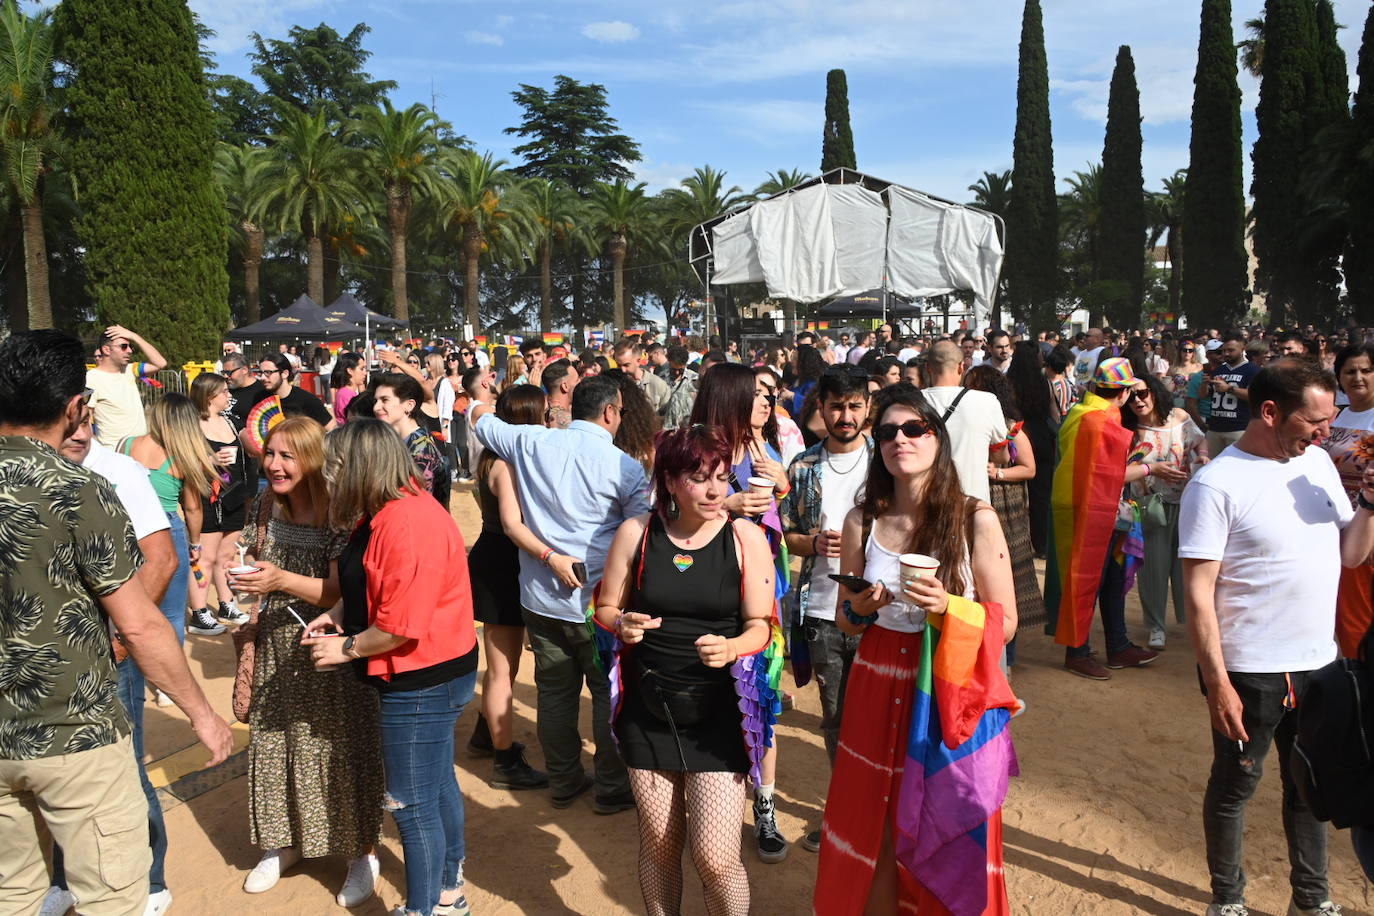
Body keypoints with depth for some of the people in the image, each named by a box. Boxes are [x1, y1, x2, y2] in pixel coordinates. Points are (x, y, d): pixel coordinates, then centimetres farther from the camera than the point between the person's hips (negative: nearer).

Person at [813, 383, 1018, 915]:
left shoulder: (976, 519, -7)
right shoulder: (861, 521, 1)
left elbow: (1004, 623, -4)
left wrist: (948, 606, -21)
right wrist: (859, 610, -11)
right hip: (878, 693, 2)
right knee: (877, 832, 11)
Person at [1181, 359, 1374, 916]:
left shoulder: (1317, 462, 4)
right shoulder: (1217, 484, -17)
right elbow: (1198, 591, -17)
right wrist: (1217, 683, -19)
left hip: (1318, 662, 6)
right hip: (1250, 671, -6)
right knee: (1236, 784, 11)